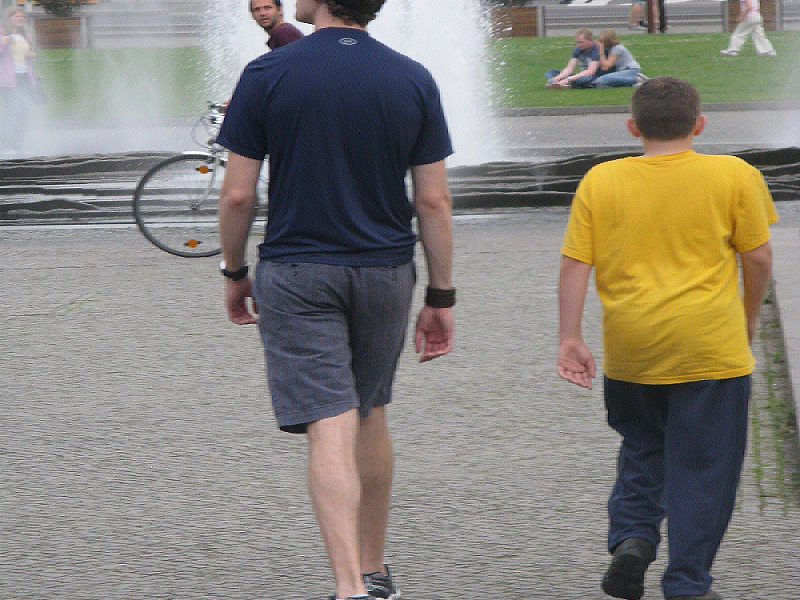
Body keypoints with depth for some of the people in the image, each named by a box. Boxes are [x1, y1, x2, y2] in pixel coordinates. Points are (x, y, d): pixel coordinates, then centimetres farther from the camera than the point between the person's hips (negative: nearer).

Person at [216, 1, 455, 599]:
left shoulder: (267, 76, -9)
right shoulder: (414, 81, -2)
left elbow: (237, 194, -7)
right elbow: (434, 201, -1)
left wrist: (234, 272, 9)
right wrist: (441, 298, 6)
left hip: (295, 274, -3)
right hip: (385, 270, 3)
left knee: (330, 430, -8)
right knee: (370, 416, 20)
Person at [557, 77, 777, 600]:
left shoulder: (600, 182, 3)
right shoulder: (734, 176, -2)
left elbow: (575, 263, 0)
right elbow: (759, 256, 1)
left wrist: (570, 338, 3)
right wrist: (749, 319, 16)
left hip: (631, 350, 3)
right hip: (710, 348, -3)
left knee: (643, 447, 23)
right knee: (702, 466, 5)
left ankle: (631, 535, 3)